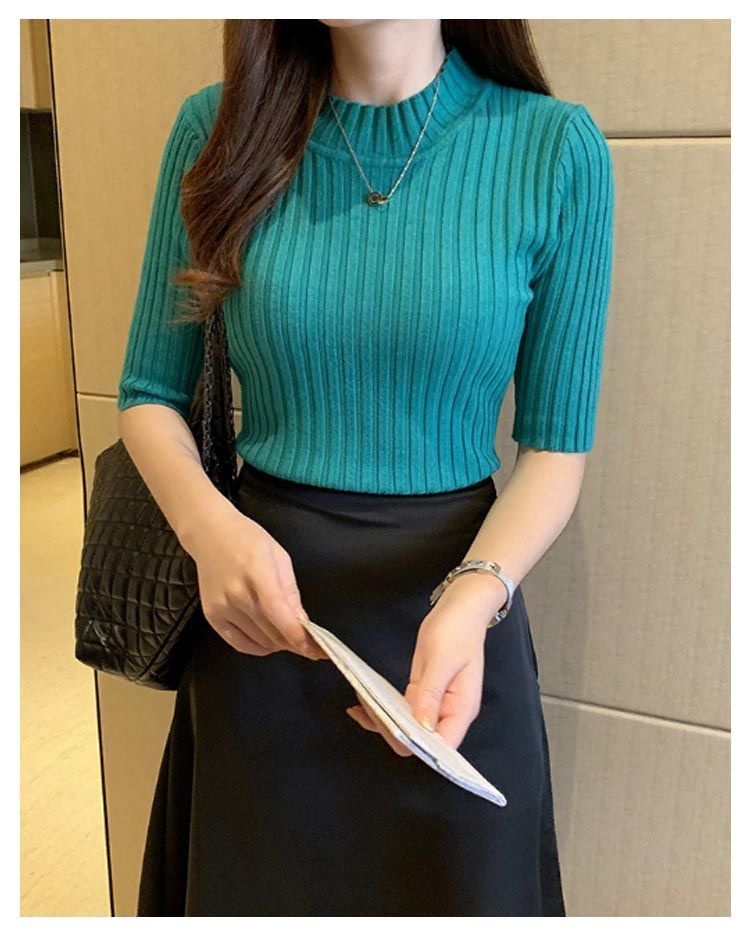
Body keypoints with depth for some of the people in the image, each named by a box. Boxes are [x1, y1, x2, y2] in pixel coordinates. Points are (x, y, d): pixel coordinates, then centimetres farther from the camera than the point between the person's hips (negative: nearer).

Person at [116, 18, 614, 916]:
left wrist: (474, 598, -23)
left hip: (459, 593, -1)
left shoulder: (554, 147, -9)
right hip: (260, 587, 2)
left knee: (453, 885, 21)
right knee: (248, 886, 23)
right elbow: (149, 392, 2)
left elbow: (556, 442, -5)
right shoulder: (219, 128, -4)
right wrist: (208, 523, -18)